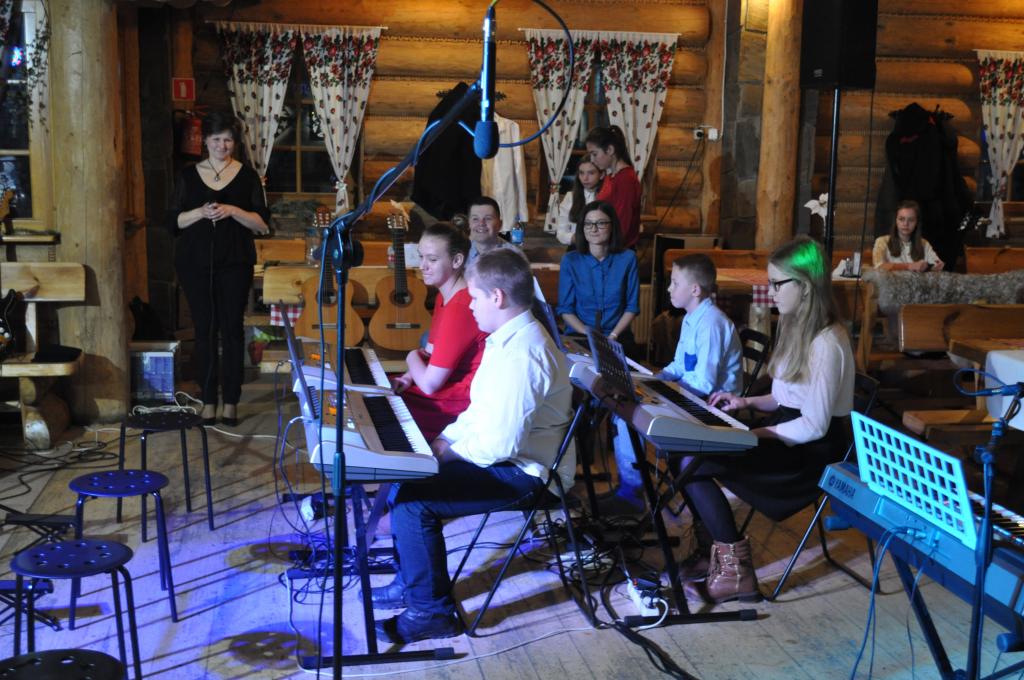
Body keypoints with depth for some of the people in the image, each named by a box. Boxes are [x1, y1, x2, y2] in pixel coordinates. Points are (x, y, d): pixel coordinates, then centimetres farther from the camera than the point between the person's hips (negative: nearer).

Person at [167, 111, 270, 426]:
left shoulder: (247, 176, 4)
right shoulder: (188, 176, 7)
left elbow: (262, 223, 0)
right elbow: (173, 221, 4)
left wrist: (233, 211, -16)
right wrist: (200, 213, -13)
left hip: (235, 264, -1)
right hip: (196, 264, 1)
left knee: (232, 329, -2)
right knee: (204, 329, 3)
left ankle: (231, 402, 5)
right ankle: (208, 401, 9)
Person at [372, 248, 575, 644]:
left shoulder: (520, 355, -26)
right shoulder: (512, 338, 9)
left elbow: (499, 444, -29)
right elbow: (482, 413, 18)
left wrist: (448, 451, -14)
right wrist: (443, 440, 5)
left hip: (522, 474, -11)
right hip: (507, 458, 11)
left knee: (412, 501, -19)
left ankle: (431, 611, -3)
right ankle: (411, 582, 23)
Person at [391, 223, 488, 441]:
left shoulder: (459, 308, -26)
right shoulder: (444, 296, 6)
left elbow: (430, 384, -24)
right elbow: (430, 353, 14)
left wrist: (412, 358, -4)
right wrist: (408, 378, -5)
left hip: (457, 408, -9)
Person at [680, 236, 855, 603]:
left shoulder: (826, 343, -21)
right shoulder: (799, 328, 10)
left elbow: (814, 425, -22)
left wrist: (754, 434, -19)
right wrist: (747, 402, 5)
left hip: (813, 450, -10)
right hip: (788, 432, 10)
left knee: (693, 463, -20)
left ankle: (736, 571, -8)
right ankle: (716, 550, 5)